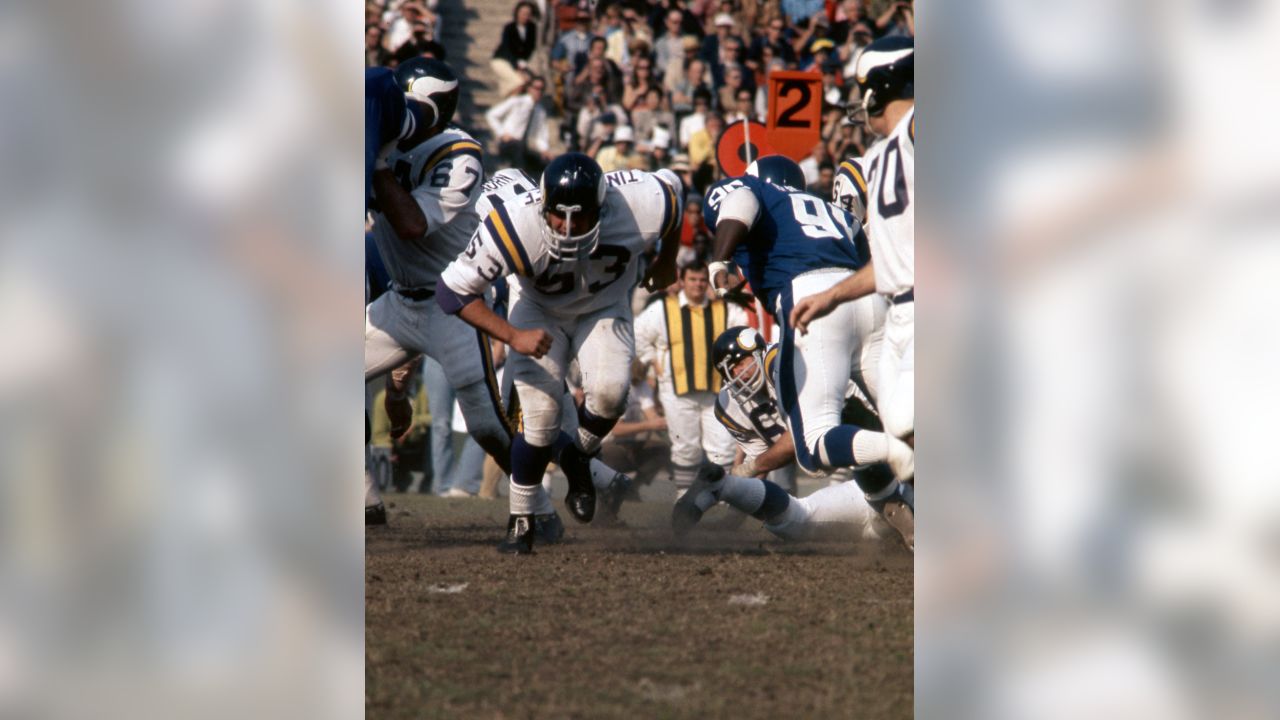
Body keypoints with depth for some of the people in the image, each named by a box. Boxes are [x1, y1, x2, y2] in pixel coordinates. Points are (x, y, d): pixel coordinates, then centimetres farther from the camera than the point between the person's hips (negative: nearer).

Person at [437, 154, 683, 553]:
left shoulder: (641, 208, -33)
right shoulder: (514, 227, -37)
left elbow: (672, 187, -6)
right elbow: (452, 290, -28)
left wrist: (667, 262, 8)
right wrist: (513, 336, -36)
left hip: (605, 307, 1)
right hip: (539, 311, -1)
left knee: (609, 392, -25)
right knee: (540, 411, -17)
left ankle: (578, 459, 8)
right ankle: (520, 522, 2)